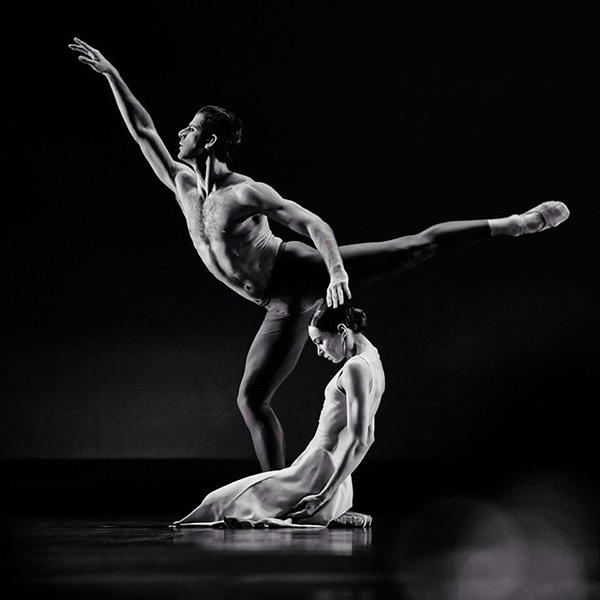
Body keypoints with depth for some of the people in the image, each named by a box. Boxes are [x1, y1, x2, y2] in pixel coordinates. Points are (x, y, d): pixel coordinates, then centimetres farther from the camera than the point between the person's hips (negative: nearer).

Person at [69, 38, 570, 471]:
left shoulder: (246, 192, -13)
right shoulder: (183, 184, 8)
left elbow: (312, 222, -18)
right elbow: (143, 131, 14)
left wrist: (337, 272, -33)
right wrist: (111, 76, 9)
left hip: (305, 272, -7)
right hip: (287, 307, 7)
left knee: (418, 246, -13)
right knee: (251, 398, 1)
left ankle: (518, 222, -4)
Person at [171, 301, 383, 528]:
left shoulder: (355, 368, -16)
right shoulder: (371, 363, 15)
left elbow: (358, 441, -23)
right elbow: (368, 437, 22)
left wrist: (325, 495, -24)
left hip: (317, 478, -10)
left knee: (220, 502, -6)